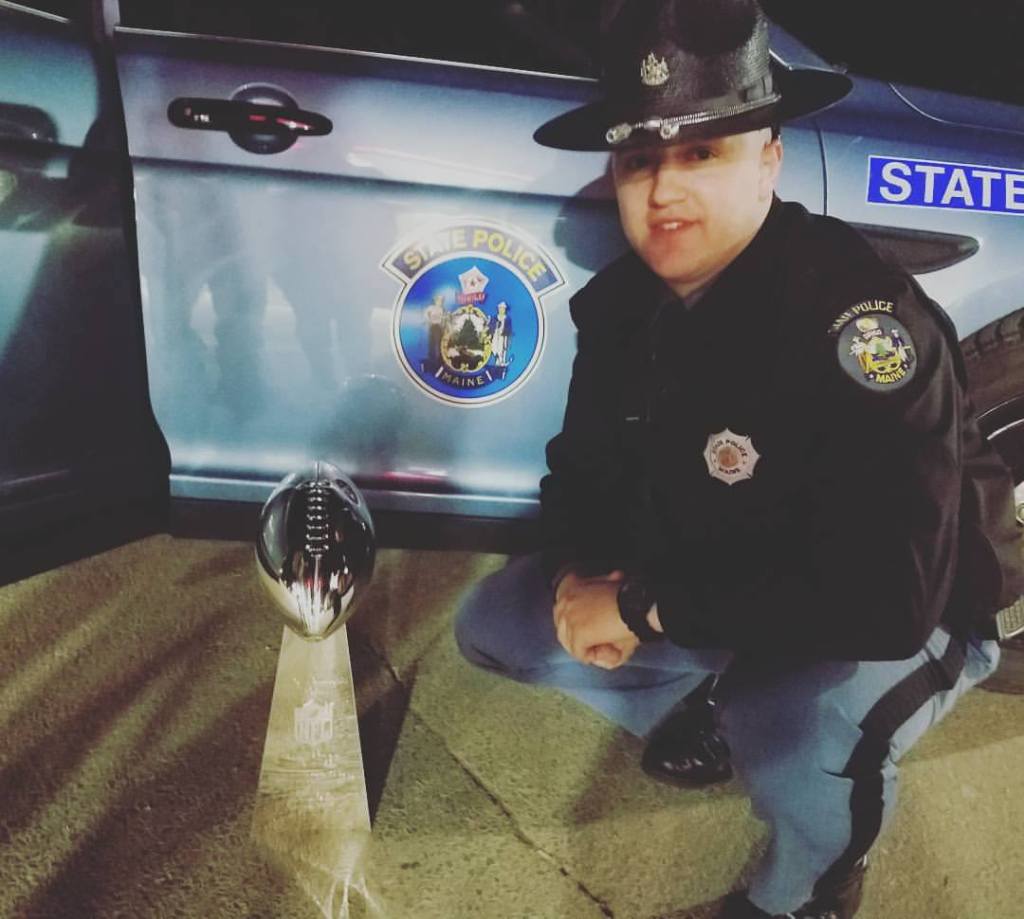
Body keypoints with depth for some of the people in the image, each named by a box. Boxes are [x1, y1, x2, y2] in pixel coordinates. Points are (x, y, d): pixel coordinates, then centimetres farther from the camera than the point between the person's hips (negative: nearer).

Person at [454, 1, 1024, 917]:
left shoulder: (858, 318, -32)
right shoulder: (622, 299, -9)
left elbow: (888, 596, -38)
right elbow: (586, 466, 4)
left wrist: (645, 608, -32)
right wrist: (587, 576, -18)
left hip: (902, 621, -6)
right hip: (708, 590, 7)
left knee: (799, 748, -38)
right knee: (495, 626, -1)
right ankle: (711, 708, 21)